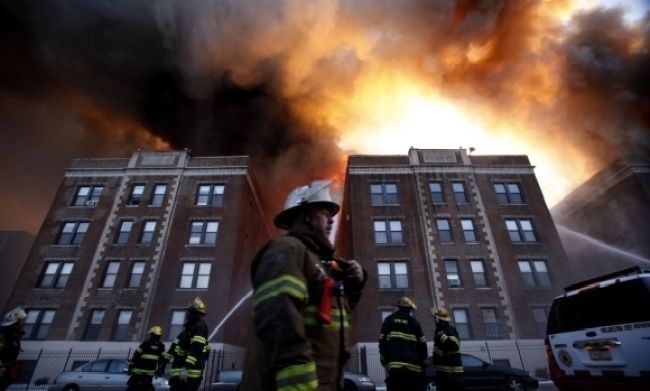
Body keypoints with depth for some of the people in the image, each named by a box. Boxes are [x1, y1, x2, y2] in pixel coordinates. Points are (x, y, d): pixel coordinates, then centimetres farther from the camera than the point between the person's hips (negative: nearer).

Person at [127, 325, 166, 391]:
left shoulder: (145, 344, -10)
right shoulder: (161, 346, 2)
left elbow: (136, 355, -8)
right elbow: (162, 359, 6)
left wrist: (130, 366, 3)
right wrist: (159, 369, 15)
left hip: (138, 371, -3)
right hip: (150, 373, 3)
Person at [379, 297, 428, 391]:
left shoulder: (389, 320, 8)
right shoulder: (414, 322, 7)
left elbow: (383, 341, 6)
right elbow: (422, 344, 6)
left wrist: (383, 359, 11)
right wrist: (424, 362, 14)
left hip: (395, 364, 0)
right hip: (414, 365, 1)